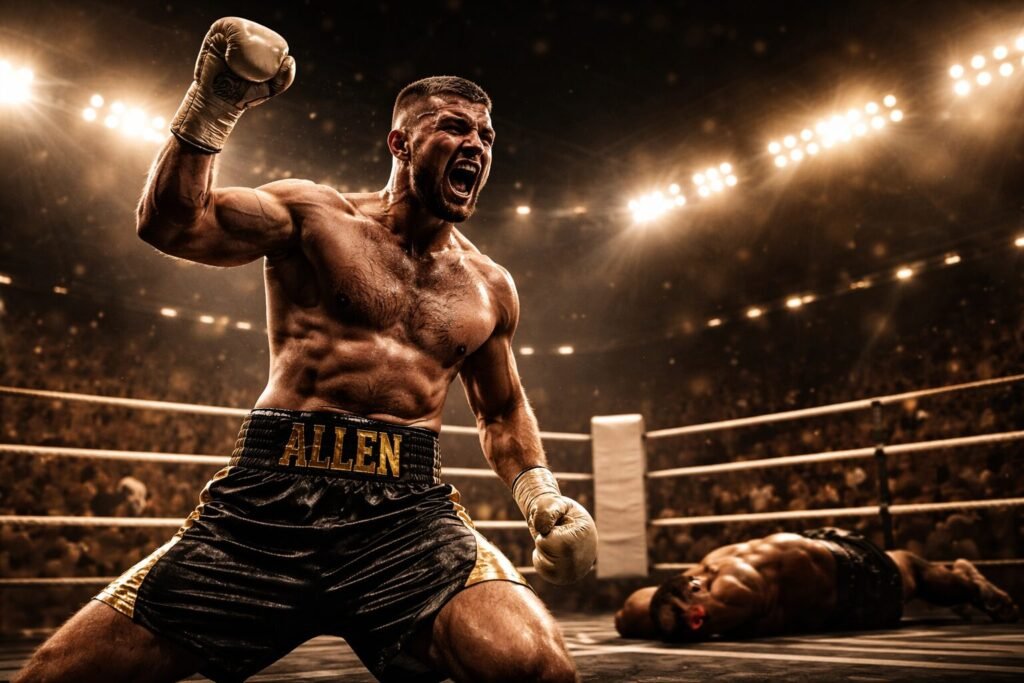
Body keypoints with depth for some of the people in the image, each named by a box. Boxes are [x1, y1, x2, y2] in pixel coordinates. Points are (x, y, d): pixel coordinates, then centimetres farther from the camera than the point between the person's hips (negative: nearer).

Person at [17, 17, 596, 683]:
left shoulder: (489, 287, 15)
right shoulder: (316, 215, 8)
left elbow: (503, 411, 26)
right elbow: (171, 224, -3)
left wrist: (540, 492, 10)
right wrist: (214, 103, -12)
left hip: (408, 513, 1)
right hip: (265, 502, 0)